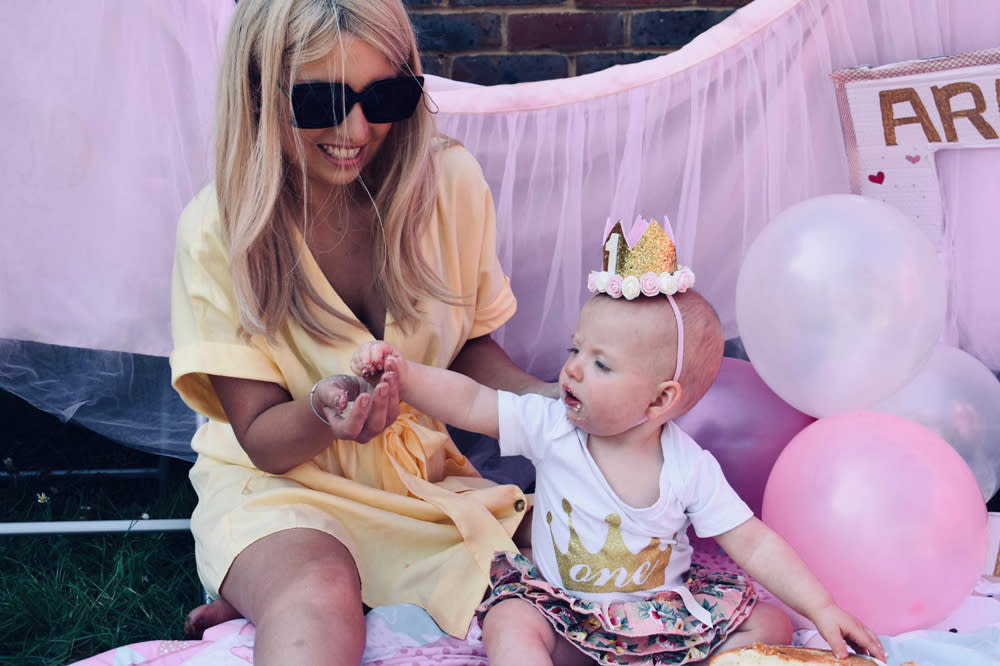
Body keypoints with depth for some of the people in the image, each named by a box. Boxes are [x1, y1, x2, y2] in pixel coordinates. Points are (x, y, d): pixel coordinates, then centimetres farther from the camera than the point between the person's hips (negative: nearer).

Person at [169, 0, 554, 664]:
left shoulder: (450, 182, -8)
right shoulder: (219, 229, -15)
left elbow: (470, 344, 7)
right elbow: (261, 438, -11)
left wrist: (550, 398, -14)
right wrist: (325, 409, -34)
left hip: (423, 480, 9)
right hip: (277, 486, -8)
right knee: (318, 605, -41)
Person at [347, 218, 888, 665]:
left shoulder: (690, 469, -14)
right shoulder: (551, 427, -11)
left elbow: (754, 545, -11)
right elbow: (469, 403, -16)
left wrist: (822, 609, -16)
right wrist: (403, 374, -31)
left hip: (665, 611, 1)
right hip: (563, 609, 0)